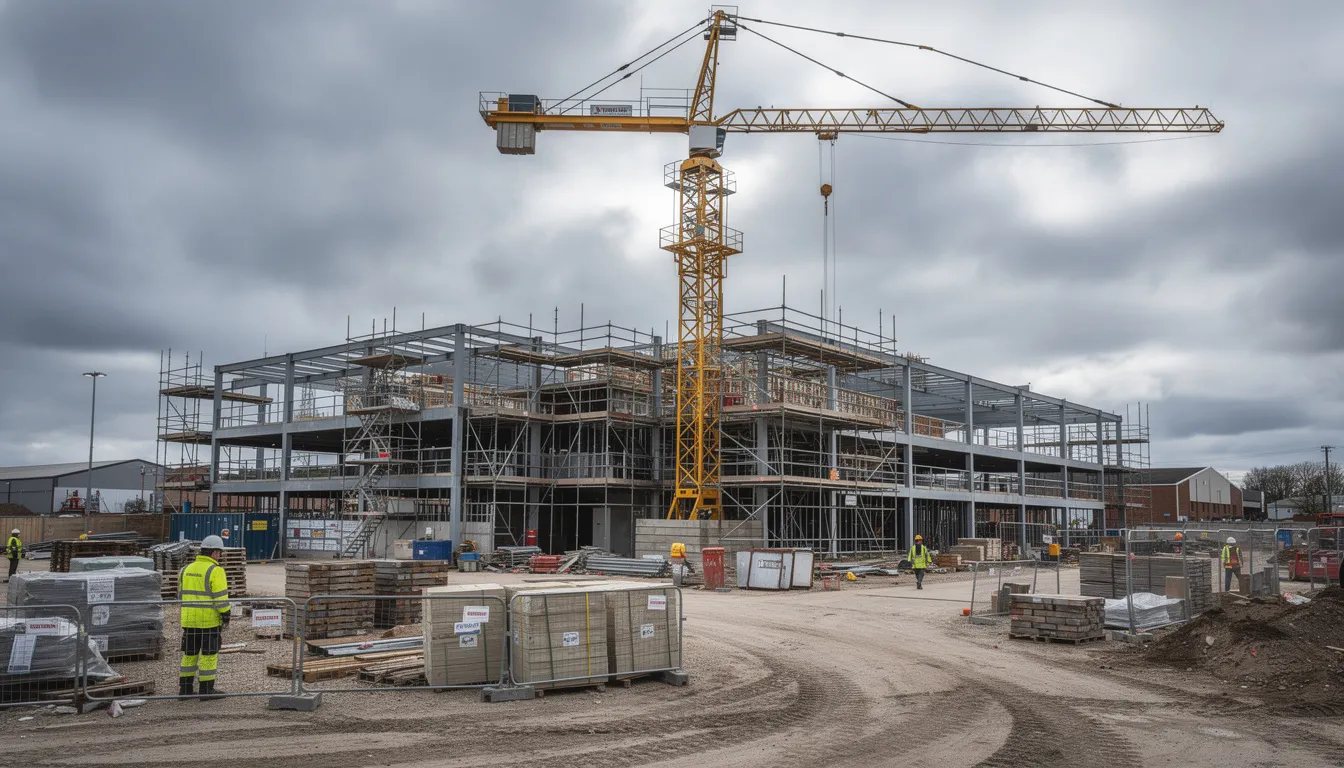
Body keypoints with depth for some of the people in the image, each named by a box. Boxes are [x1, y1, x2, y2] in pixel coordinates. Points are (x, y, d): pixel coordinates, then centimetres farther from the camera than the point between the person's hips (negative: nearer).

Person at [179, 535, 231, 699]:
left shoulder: (187, 569, 11)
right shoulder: (215, 570, -12)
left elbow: (181, 593, 17)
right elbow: (220, 597, -16)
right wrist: (225, 617, -10)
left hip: (189, 619, 7)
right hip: (209, 620, -7)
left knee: (189, 654, 14)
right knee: (208, 654, 1)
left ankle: (184, 689, 18)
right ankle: (206, 690, 4)